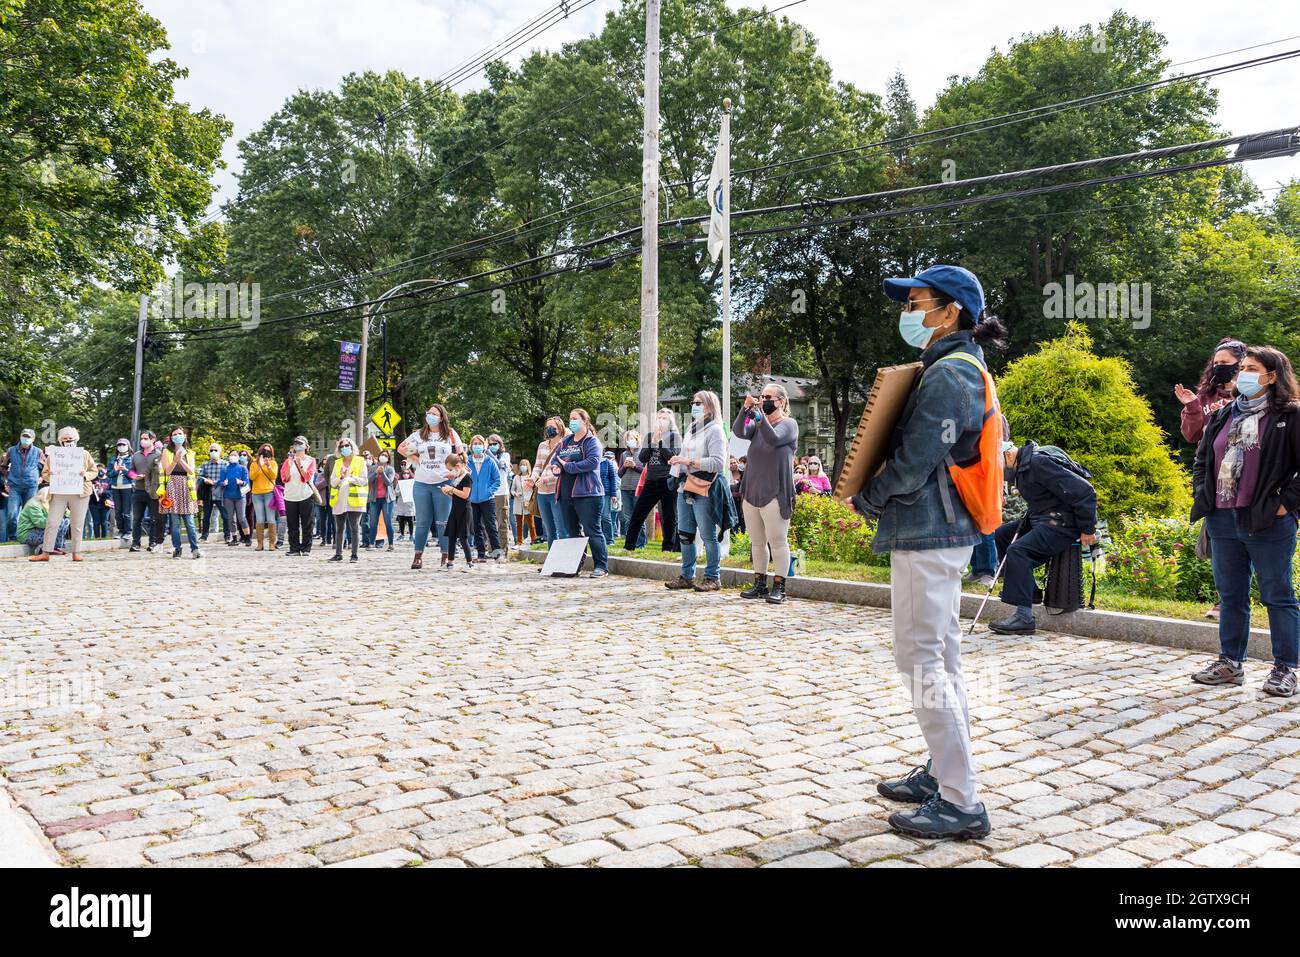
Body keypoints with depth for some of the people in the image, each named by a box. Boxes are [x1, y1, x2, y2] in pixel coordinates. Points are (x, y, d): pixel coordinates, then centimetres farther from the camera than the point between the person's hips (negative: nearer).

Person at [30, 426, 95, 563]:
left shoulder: (84, 454, 10)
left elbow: (94, 471, 11)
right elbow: (44, 473, 12)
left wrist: (85, 475, -11)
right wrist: (50, 475, -11)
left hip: (79, 493, -1)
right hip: (58, 493, 1)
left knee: (77, 524, 1)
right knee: (52, 522, -3)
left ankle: (76, 552, 7)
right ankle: (45, 553, 2)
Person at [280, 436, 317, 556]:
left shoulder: (311, 460, 5)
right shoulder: (288, 460, 11)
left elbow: (307, 477, -7)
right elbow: (284, 478, 1)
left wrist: (300, 465, -19)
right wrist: (289, 466, -15)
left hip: (306, 496, -2)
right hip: (290, 496, 2)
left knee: (306, 525, -1)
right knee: (292, 525, 2)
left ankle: (306, 548, 3)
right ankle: (294, 548, 6)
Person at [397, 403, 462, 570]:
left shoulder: (450, 434, 4)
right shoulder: (419, 434, 10)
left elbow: (460, 454, 12)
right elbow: (401, 448, 19)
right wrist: (416, 460, 8)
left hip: (443, 483, -2)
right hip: (421, 483, 2)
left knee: (443, 522, 2)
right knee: (422, 521, 4)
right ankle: (418, 556, 8)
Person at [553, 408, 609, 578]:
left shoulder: (591, 441, -3)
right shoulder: (565, 442, 19)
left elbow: (592, 462, -18)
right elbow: (555, 460, 20)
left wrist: (567, 466, -15)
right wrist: (555, 467, -5)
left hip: (586, 493, -7)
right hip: (566, 494, 8)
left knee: (592, 531, -8)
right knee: (572, 532, 13)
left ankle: (602, 566, -3)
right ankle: (575, 564, 22)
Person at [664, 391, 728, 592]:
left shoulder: (714, 430, -7)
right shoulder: (691, 429, 19)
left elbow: (718, 462, -18)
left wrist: (689, 461, -21)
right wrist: (677, 461, 7)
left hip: (703, 492, -8)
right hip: (684, 490, 8)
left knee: (708, 536, -2)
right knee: (684, 535, 10)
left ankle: (713, 577, 6)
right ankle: (687, 576, 19)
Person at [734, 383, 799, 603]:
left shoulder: (789, 424, 0)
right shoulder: (757, 423, 14)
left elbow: (773, 439, -19)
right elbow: (738, 432, -5)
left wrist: (760, 414, -19)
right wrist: (745, 409, -16)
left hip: (774, 493, -6)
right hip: (751, 492, 6)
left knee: (777, 541, -5)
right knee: (757, 542, 11)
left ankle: (778, 587, -1)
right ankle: (759, 584, 20)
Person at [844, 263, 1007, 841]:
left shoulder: (946, 375, -17)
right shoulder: (963, 369, 16)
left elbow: (911, 464, -20)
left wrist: (865, 500, -4)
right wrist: (877, 495, 10)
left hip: (926, 533, -11)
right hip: (945, 530, 11)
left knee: (920, 658, -7)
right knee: (941, 655, 16)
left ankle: (961, 802, -1)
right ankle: (945, 773, 27)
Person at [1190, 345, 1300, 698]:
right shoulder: (1223, 416, 14)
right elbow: (1201, 459, 22)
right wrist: (1201, 495, 11)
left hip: (1268, 523, -6)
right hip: (1223, 522, 6)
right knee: (1231, 596, 13)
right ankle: (1230, 663, 22)